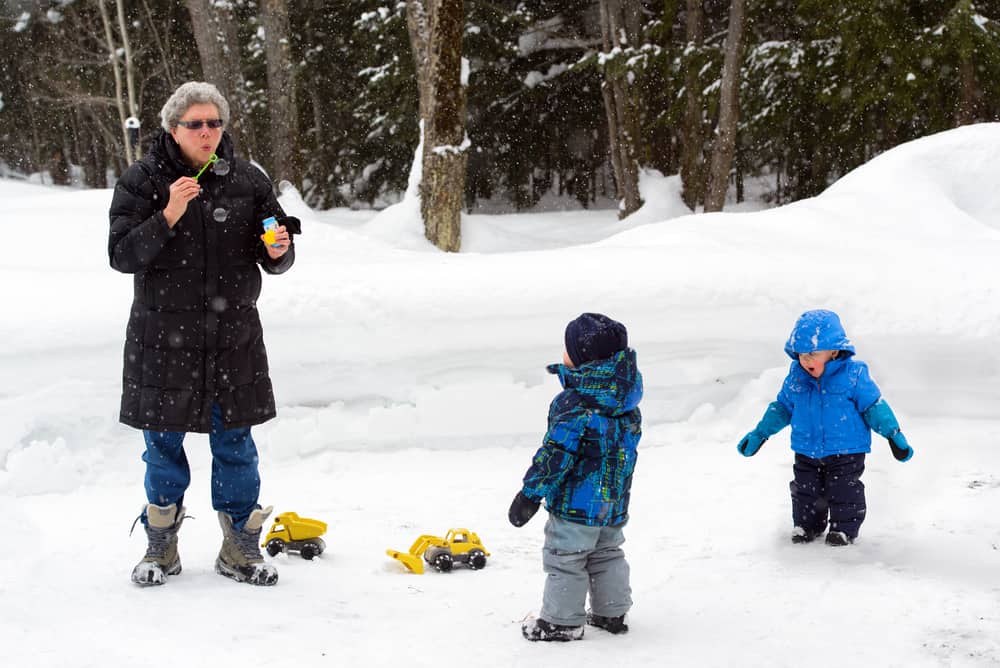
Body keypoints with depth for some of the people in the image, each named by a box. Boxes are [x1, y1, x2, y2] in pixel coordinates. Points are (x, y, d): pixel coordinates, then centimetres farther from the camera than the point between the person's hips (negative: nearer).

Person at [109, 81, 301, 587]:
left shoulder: (247, 180, 3)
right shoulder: (141, 181, -4)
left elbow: (274, 259, 6)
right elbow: (122, 255, -11)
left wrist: (278, 249, -18)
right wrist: (167, 217, -24)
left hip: (234, 336, 1)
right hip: (162, 335, -1)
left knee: (235, 444, 7)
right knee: (164, 444, 9)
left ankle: (240, 549, 19)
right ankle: (161, 549, 24)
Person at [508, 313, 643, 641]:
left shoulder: (574, 404, -22)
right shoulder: (626, 405, 3)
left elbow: (556, 454, -23)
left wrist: (530, 494, -17)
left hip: (577, 502, -8)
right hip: (615, 502, 8)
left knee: (565, 559, 4)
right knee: (606, 554, 22)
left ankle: (562, 621, 11)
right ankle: (612, 612, 29)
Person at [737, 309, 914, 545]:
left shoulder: (853, 375, -15)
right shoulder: (796, 377, -4)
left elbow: (874, 406, -6)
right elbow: (782, 407, 11)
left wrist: (894, 435, -9)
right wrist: (760, 434, 11)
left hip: (846, 450, -4)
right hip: (806, 451, 4)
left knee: (843, 491, 2)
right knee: (806, 490, 12)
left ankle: (844, 528, 20)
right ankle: (806, 525, 30)